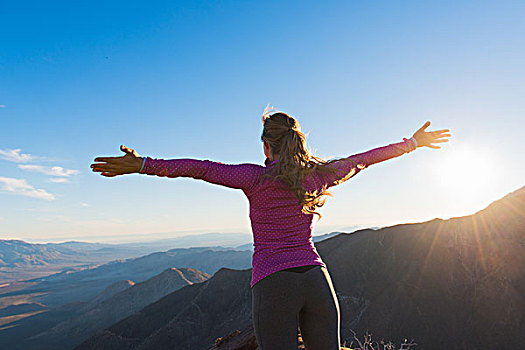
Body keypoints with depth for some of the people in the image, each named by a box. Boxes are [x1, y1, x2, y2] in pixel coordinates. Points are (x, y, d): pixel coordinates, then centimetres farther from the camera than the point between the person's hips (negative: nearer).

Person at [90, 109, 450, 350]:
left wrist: (145, 164, -13)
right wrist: (412, 143, 28)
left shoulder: (257, 178, -5)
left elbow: (202, 168, -13)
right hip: (315, 278, 4)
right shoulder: (319, 174, 6)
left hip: (273, 282, -4)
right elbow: (365, 158, 16)